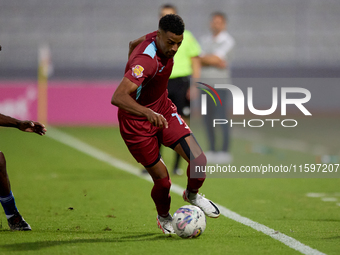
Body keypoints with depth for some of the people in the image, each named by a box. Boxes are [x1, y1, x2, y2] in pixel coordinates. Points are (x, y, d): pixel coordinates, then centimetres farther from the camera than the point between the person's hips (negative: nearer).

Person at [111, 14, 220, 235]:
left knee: (199, 160, -10)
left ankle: (192, 195, 22)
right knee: (162, 180, -2)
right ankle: (163, 218, 31)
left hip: (163, 112, 7)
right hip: (136, 123, -7)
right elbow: (118, 97, -46)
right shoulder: (146, 60, -34)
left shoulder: (164, 44, -8)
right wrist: (148, 113, -60)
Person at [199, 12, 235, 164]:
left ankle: (225, 152, -7)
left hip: (220, 84, -6)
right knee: (208, 119, 6)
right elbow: (199, 60, 0)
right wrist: (215, 62, -13)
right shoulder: (204, 40, 13)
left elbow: (216, 58, -16)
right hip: (205, 83, 6)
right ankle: (212, 151, 14)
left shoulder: (228, 41, -5)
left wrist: (205, 59, -1)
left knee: (220, 118, -10)